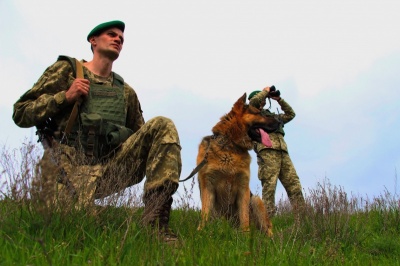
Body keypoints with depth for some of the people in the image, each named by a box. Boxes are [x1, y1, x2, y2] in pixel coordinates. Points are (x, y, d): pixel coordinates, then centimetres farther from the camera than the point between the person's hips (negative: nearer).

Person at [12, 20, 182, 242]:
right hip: (69, 165, -4)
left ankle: (155, 221, -27)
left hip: (111, 168, 4)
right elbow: (20, 114, 8)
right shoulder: (66, 70, 12)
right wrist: (65, 97, -6)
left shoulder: (126, 91, 23)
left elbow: (139, 136, 27)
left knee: (162, 127, -16)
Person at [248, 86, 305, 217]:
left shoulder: (273, 116, 36)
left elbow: (290, 114, 43)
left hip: (283, 152, 6)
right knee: (269, 185, -17)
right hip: (266, 151, -6)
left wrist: (279, 99, 37)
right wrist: (265, 91, 13)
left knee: (294, 184, -6)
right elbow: (254, 101, -4)